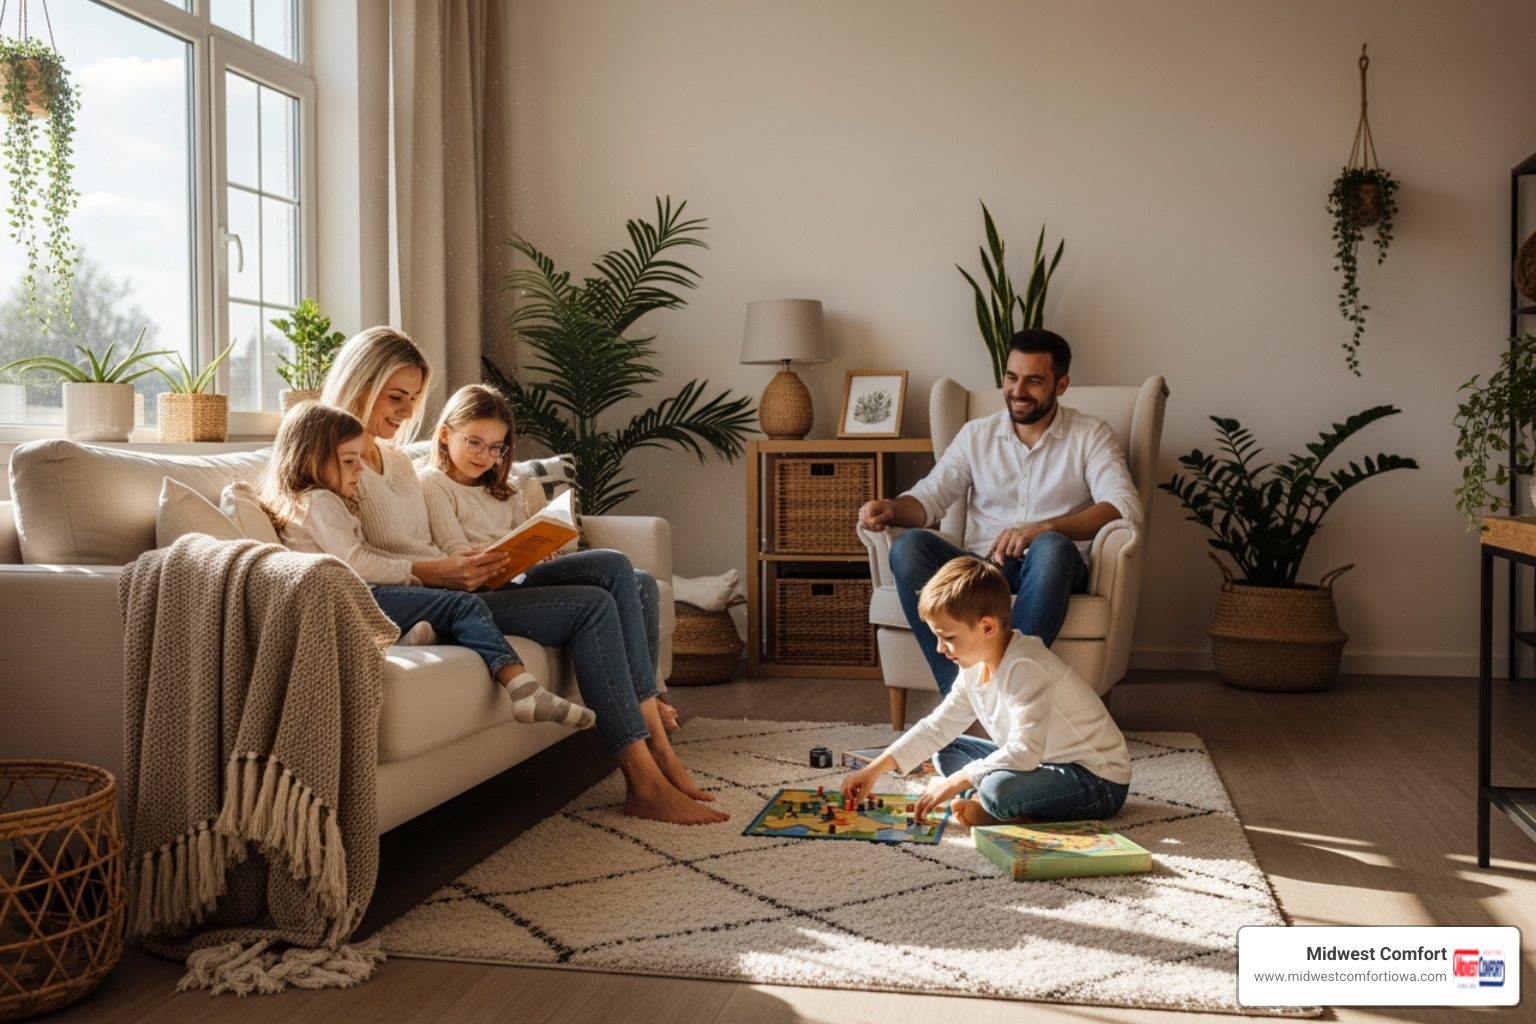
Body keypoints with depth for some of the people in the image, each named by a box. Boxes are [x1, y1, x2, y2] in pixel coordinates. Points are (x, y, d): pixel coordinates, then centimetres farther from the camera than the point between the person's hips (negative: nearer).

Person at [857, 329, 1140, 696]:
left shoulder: (1091, 435, 6)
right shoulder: (976, 434, 15)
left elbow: (1125, 506, -10)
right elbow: (931, 496, 8)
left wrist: (1042, 529, -25)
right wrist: (891, 507, -18)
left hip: (1049, 570, -2)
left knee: (1052, 547, -38)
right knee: (908, 546, -27)